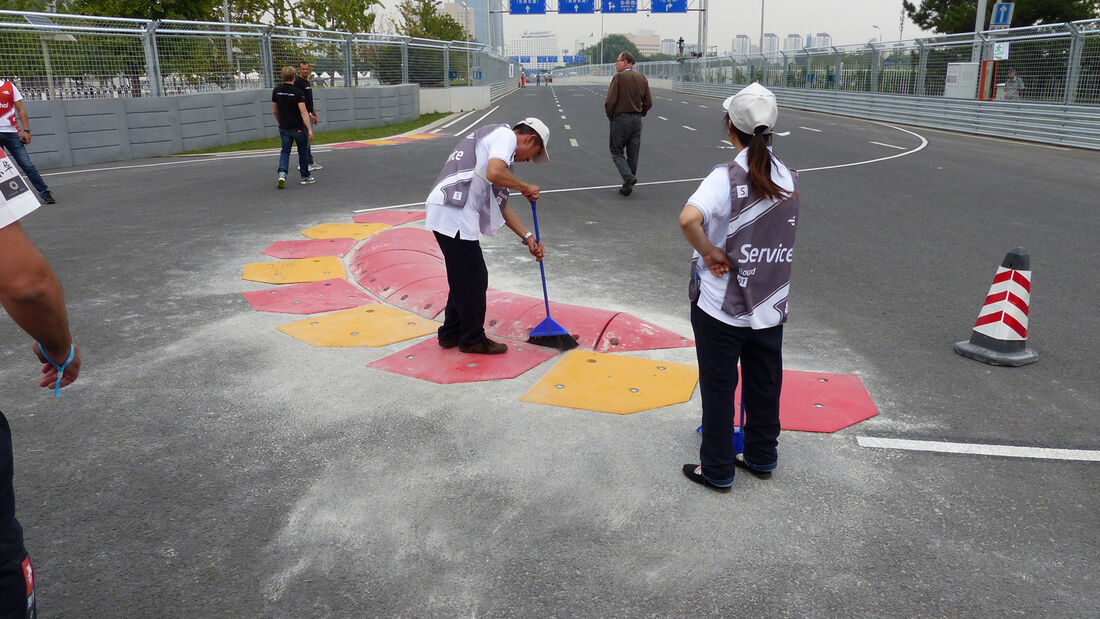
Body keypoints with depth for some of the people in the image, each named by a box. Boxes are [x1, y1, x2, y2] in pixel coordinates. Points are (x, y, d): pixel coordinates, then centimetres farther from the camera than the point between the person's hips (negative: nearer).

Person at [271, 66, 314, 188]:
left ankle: (282, 174, -13)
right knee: (303, 151, 13)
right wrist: (310, 129, -23)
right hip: (298, 128, -4)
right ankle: (305, 177, 22)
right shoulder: (298, 92, -14)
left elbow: (275, 111, 9)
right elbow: (303, 112, -21)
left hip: (284, 128, 4)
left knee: (285, 151, 10)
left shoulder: (276, 91, 1)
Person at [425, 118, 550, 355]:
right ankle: (473, 339, 16)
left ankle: (451, 334, 32)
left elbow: (499, 203, 28)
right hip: (454, 214, -10)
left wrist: (528, 237, 25)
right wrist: (525, 188, -4)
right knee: (474, 279, 2)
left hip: (441, 210, 10)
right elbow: (494, 173, -22)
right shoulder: (506, 134, -1)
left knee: (463, 277, 21)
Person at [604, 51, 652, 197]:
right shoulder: (642, 79, 7)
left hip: (620, 119, -5)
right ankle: (627, 186, 16)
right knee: (633, 154, 11)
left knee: (616, 152, 5)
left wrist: (610, 116, 0)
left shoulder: (619, 77, -11)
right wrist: (639, 114, 18)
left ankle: (629, 177, -15)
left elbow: (610, 101, -15)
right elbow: (648, 103, 7)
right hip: (637, 120, 6)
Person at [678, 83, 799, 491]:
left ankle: (717, 469, 23)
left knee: (718, 389, 9)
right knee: (764, 385, 20)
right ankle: (761, 457, 37)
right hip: (770, 307, 6)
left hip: (720, 308, -5)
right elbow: (778, 235, 9)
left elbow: (689, 218, -37)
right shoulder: (789, 179, 1)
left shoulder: (727, 177, -19)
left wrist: (709, 252, -21)